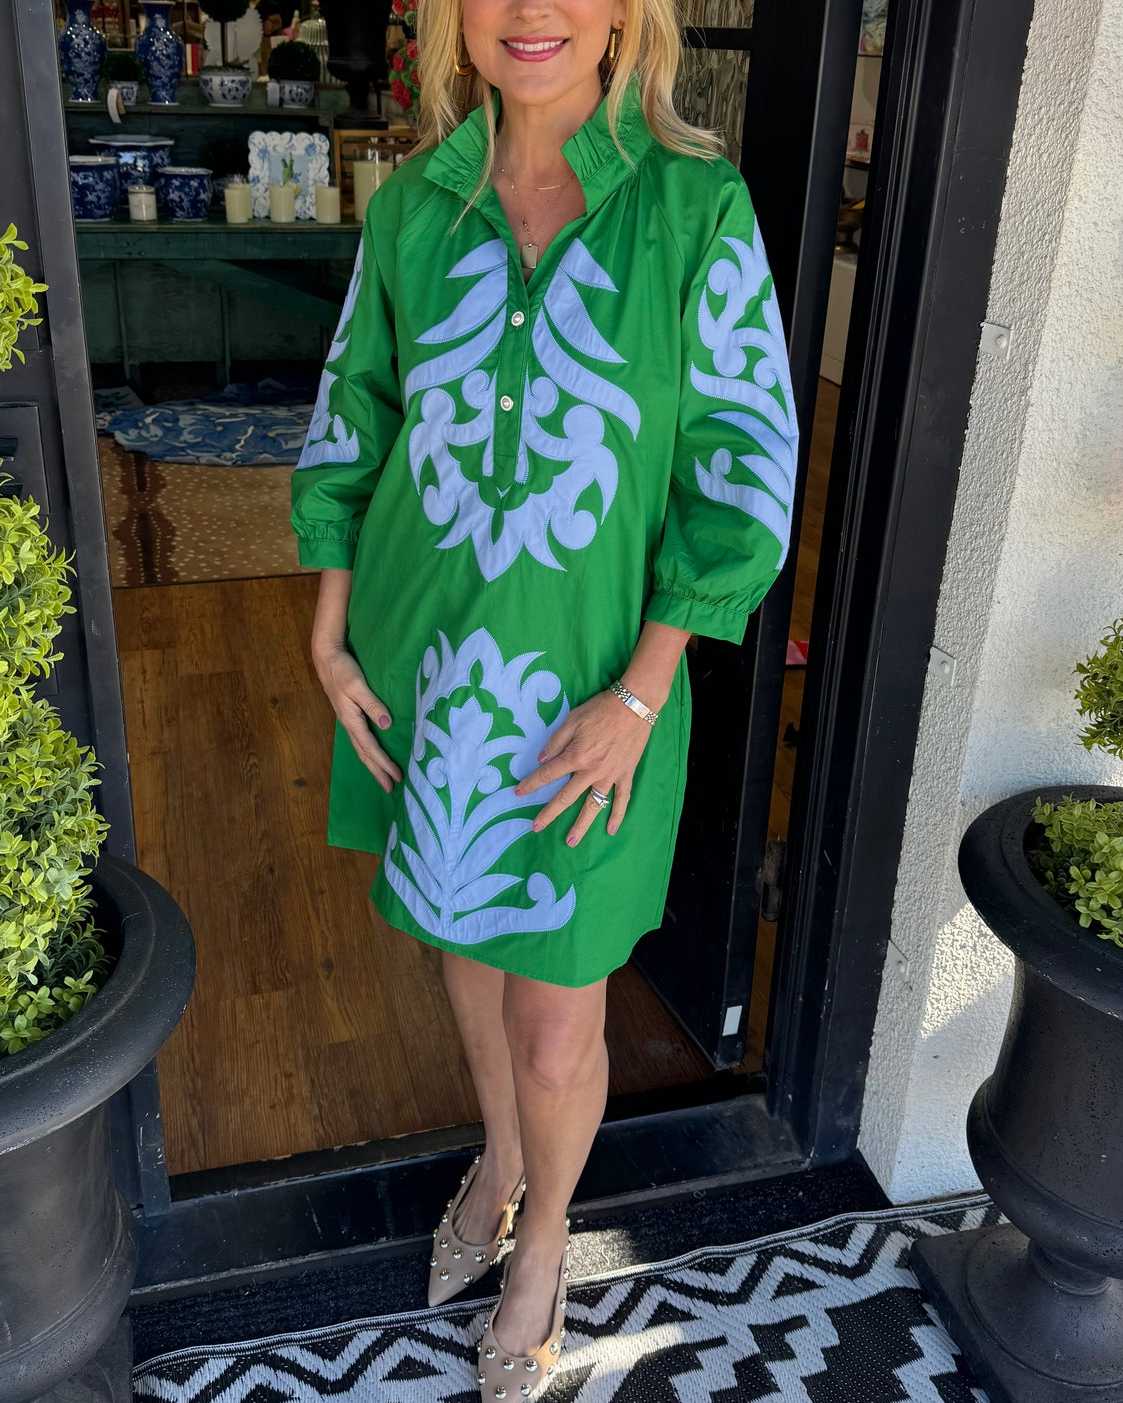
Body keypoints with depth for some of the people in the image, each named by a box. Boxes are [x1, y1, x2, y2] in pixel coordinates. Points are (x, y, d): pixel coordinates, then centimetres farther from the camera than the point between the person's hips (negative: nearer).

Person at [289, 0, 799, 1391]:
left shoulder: (699, 207, -12)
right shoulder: (411, 208, -2)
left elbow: (747, 471, -11)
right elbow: (349, 430, 7)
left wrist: (638, 698, -16)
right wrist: (331, 648, 2)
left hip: (591, 685, -3)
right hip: (425, 664, 4)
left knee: (559, 1034, 7)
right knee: (464, 931, 24)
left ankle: (545, 1237, 42)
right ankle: (497, 1160, 54)